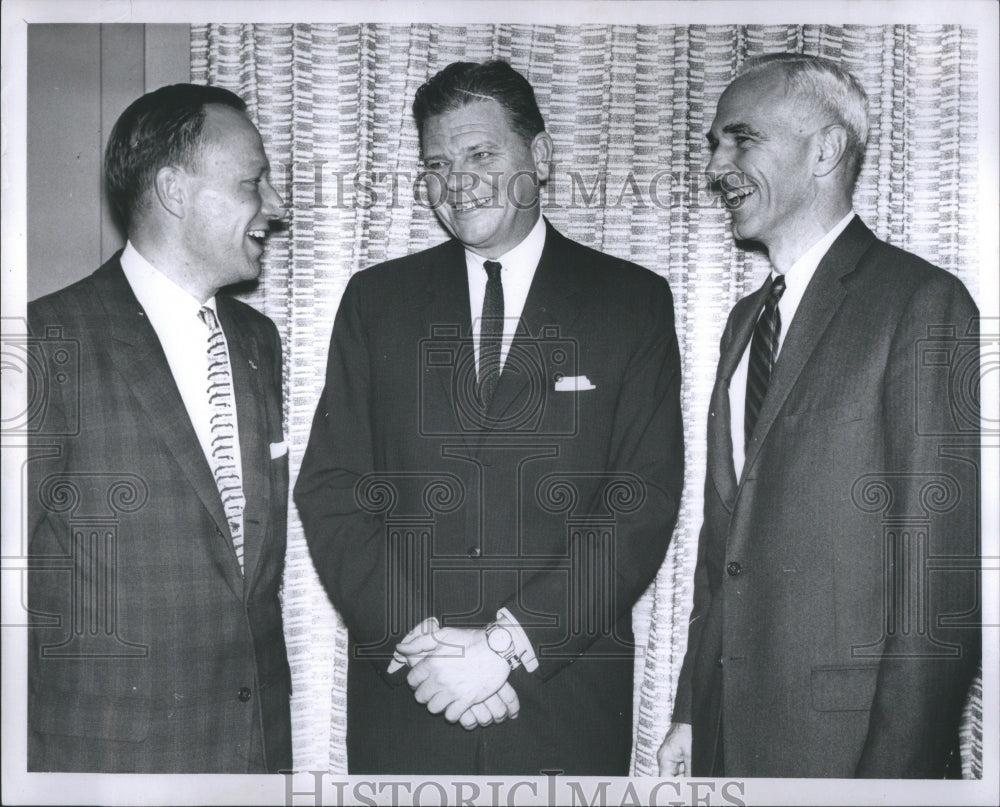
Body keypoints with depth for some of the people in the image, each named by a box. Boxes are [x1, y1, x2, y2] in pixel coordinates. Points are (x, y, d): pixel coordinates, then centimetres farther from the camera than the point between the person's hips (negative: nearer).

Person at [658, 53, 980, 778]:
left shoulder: (923, 303, -11)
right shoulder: (747, 319, 12)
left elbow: (941, 568, -15)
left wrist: (894, 771, -16)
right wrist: (692, 712, 10)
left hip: (841, 739, -6)